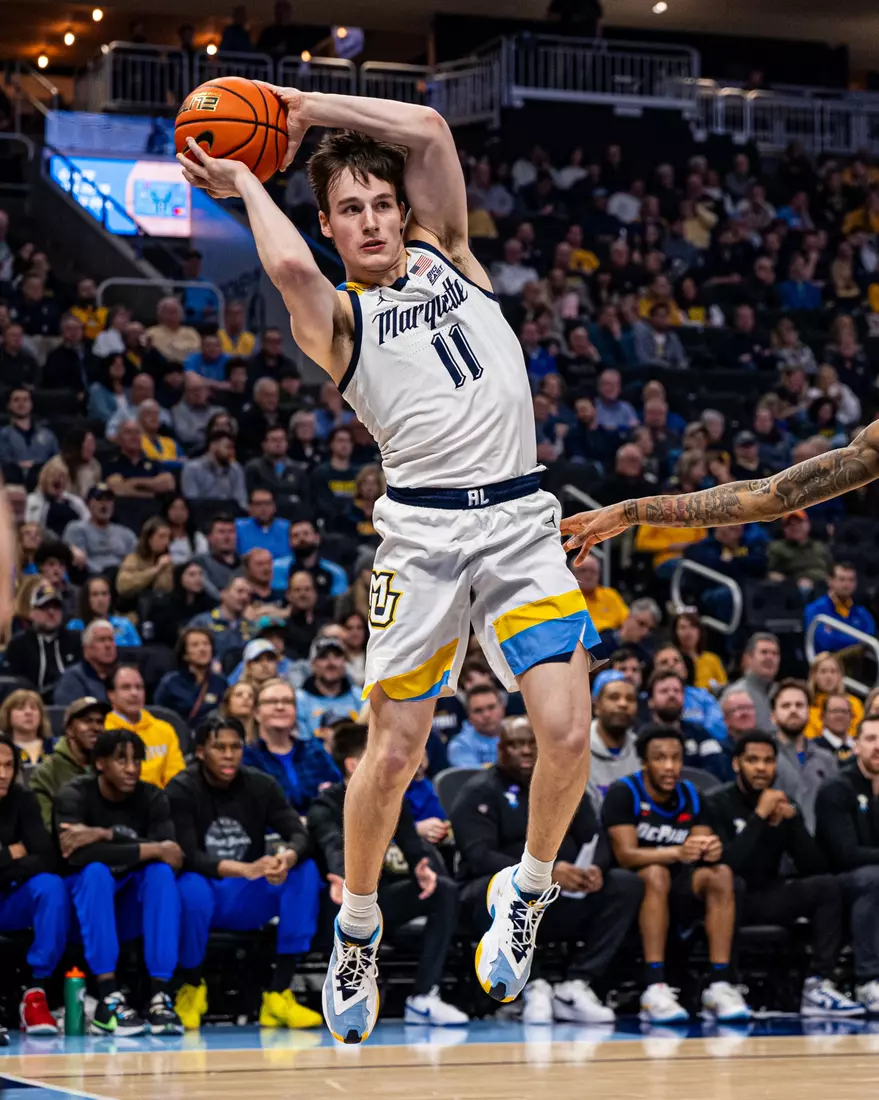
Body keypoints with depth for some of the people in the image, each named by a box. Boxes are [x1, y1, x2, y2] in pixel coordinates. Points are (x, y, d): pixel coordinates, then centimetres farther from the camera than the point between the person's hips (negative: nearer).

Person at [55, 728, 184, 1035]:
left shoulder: (152, 798, -2)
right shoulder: (75, 795, -12)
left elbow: (170, 851, -20)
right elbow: (76, 855, -31)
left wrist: (106, 836, -30)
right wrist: (151, 850, -28)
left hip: (131, 908, 3)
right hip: (84, 908, -3)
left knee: (161, 872, -26)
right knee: (96, 870, -33)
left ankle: (159, 995, -33)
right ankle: (108, 997, -42)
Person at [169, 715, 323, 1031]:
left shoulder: (260, 786, 0)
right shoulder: (182, 790, -11)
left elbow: (299, 834, -10)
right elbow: (187, 856, -22)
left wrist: (287, 858, -36)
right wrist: (247, 870, -37)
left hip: (249, 899, 4)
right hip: (206, 891, -4)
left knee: (306, 872, -22)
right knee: (192, 887, -39)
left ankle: (279, 995, -23)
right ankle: (192, 988, -9)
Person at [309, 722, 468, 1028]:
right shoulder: (326, 806, -11)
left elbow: (413, 845, -5)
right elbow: (334, 845, -33)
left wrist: (423, 870, -30)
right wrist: (342, 878, -57)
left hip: (383, 901, 6)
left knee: (444, 890, -16)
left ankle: (424, 997, -21)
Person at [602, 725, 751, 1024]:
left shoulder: (690, 795, 5)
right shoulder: (624, 794, -11)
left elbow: (706, 848, -3)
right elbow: (625, 854, -21)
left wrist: (711, 850, -29)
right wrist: (677, 853, -37)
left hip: (678, 890, 5)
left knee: (721, 874, -23)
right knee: (656, 874, -36)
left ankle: (720, 985, -29)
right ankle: (655, 988, -42)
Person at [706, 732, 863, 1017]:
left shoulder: (783, 805, 10)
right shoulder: (716, 804, -6)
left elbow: (815, 868, 2)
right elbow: (726, 864, -22)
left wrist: (791, 819, -10)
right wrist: (759, 816, -22)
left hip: (768, 899, 5)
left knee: (828, 886, -18)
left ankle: (818, 985, -28)